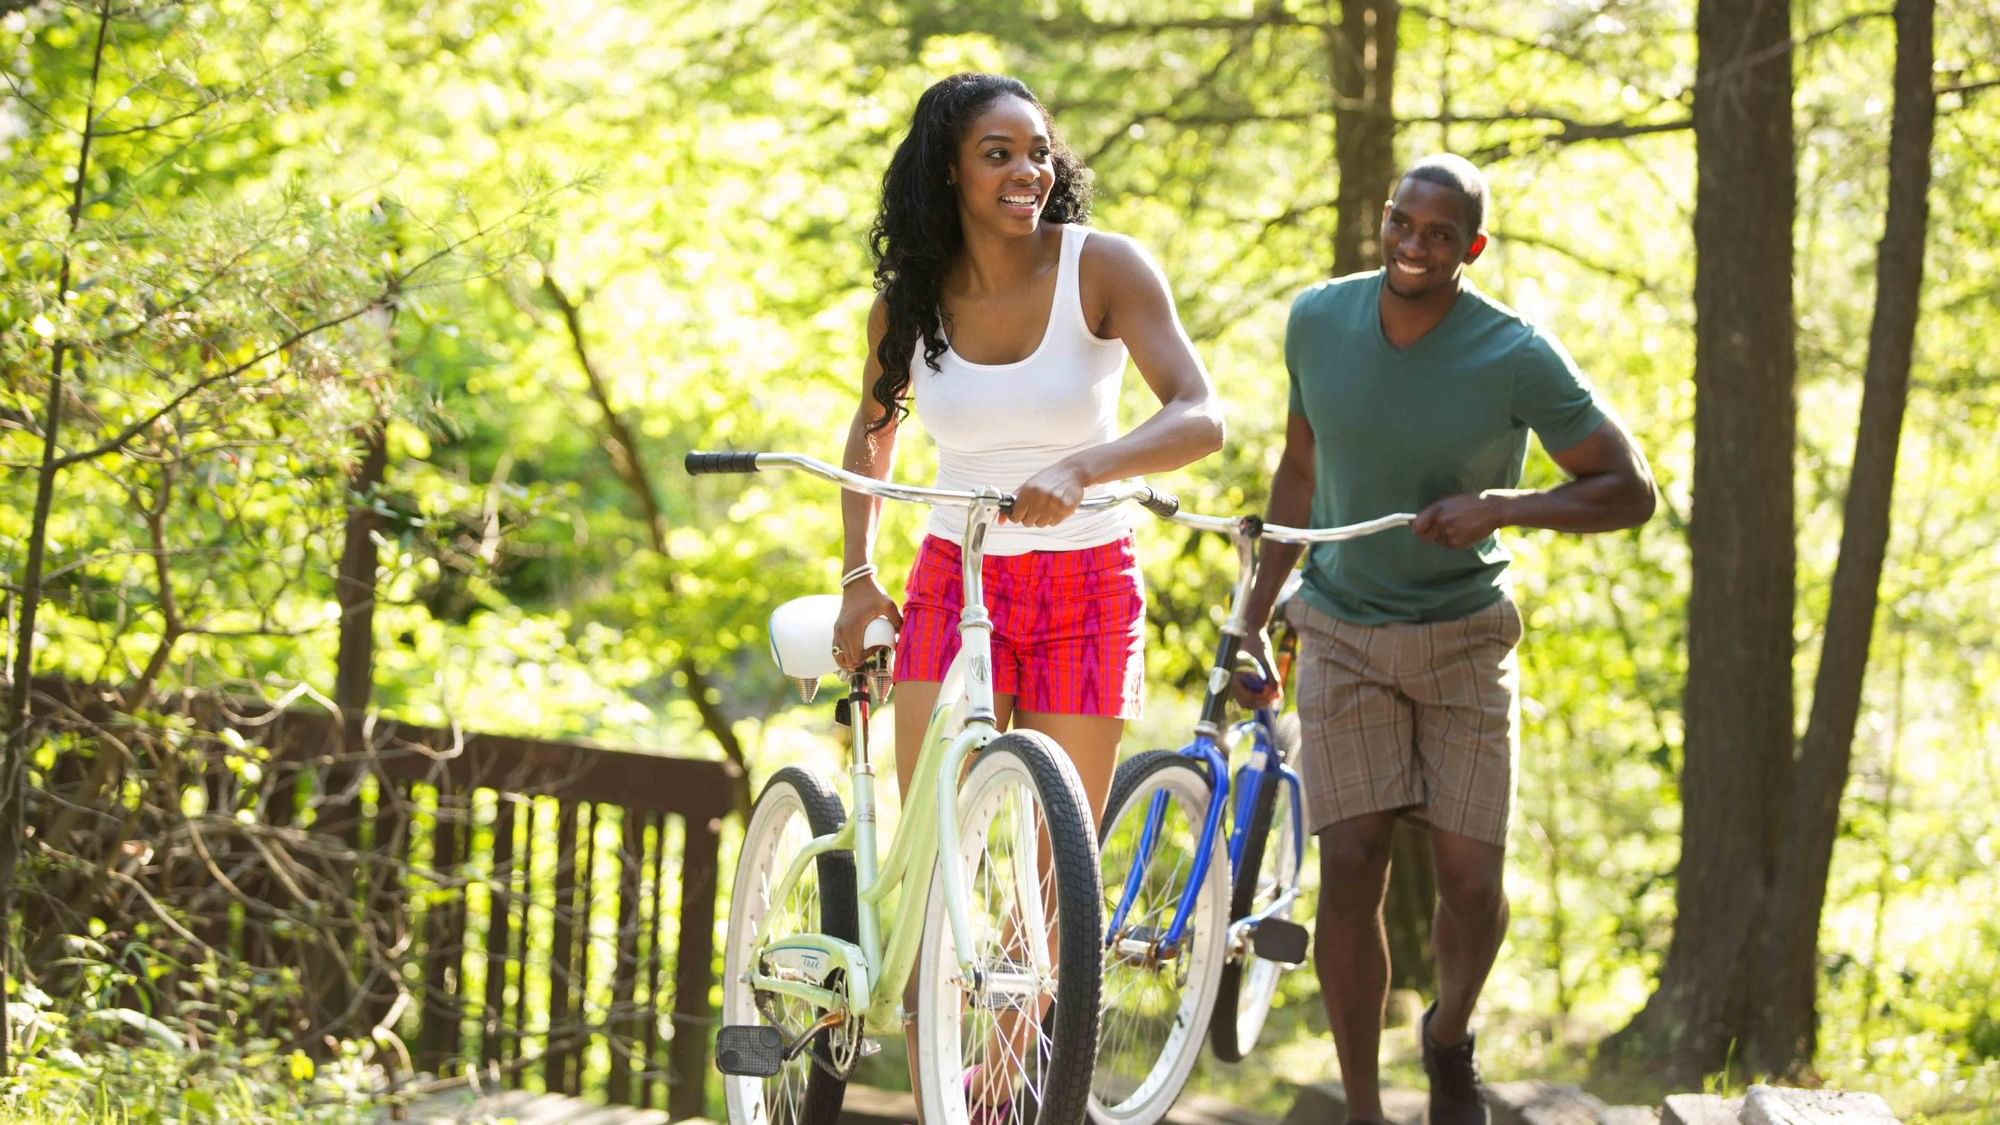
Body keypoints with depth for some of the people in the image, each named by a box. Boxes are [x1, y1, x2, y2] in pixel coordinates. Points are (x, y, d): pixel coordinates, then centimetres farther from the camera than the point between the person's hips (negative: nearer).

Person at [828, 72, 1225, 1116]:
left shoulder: (1103, 267, -12)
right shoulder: (909, 298, -2)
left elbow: (1199, 417, -22)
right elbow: (872, 430, 17)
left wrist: (1080, 468, -39)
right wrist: (858, 574, 6)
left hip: (1085, 588, -1)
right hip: (953, 582, 1)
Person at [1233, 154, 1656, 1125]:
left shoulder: (1516, 356, -15)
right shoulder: (1318, 320, -5)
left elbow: (1630, 492, -10)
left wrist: (1500, 507, -25)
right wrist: (1255, 620, 9)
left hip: (1465, 639, -1)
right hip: (1343, 636, 1)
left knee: (1471, 883, -5)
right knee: (1351, 874, -9)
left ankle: (1450, 1036, 28)